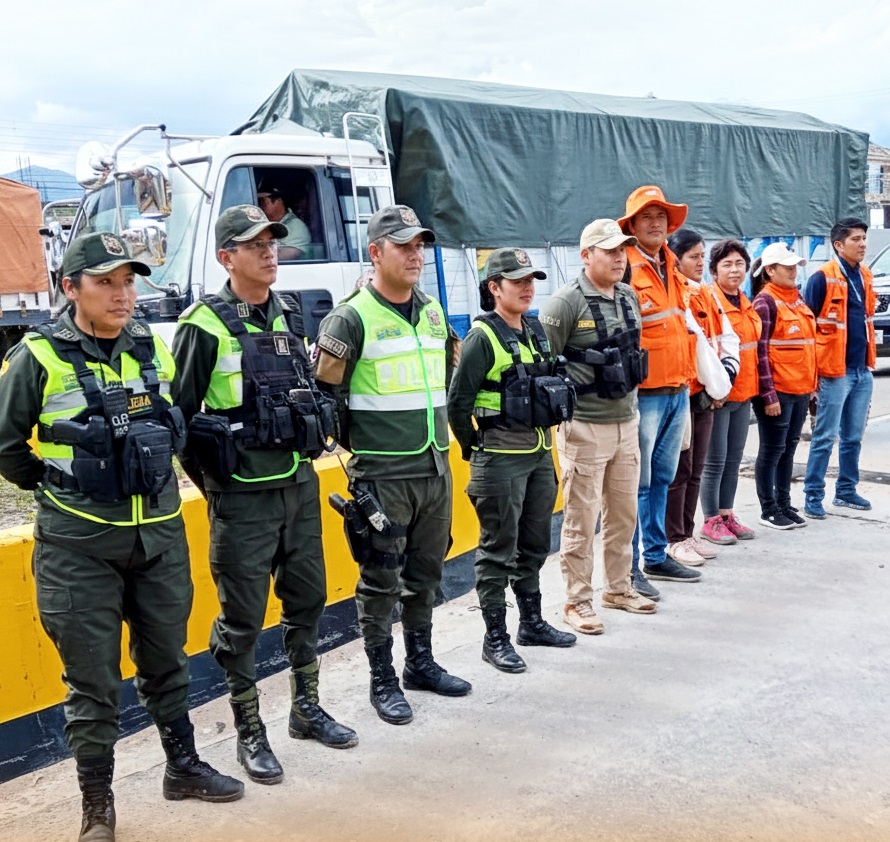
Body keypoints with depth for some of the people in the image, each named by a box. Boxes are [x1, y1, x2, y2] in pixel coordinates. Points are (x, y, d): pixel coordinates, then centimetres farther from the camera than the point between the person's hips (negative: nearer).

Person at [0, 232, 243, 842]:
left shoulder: (155, 350, 6)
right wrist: (53, 487, 3)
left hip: (161, 534, 4)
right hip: (79, 545, -4)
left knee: (166, 660, 18)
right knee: (93, 680, 4)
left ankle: (184, 767, 35)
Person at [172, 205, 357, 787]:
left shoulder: (290, 320, 10)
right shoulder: (206, 325, -10)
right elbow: (179, 413, -9)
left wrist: (307, 457, 13)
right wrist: (213, 483, -6)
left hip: (300, 484, 7)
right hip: (243, 497, -6)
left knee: (308, 598, 16)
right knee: (243, 618, 4)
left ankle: (307, 708, 32)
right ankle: (250, 733, 19)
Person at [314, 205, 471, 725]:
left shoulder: (434, 312, 12)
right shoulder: (352, 318, -10)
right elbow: (325, 393, -9)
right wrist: (356, 447, -6)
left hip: (435, 466, 7)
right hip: (382, 474, -6)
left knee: (426, 572, 16)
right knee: (381, 578, 2)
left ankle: (420, 662, 32)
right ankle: (383, 680, 15)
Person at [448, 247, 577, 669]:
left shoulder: (536, 330, 10)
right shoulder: (482, 337, -13)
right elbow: (458, 401, -14)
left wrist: (545, 439, 16)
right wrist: (474, 448, -6)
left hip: (541, 451, 8)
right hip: (501, 457, -7)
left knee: (534, 544, 17)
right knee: (499, 549, 1)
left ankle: (532, 622, 32)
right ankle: (495, 638, 12)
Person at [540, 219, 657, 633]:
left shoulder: (630, 297, 10)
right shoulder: (566, 302, -13)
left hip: (627, 423, 7)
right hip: (585, 428, -7)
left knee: (624, 513, 16)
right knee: (581, 520, 1)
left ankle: (618, 587, 32)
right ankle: (577, 601, 13)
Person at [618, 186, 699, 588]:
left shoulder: (673, 271, 14)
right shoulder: (627, 271, -10)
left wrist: (687, 379, 19)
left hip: (679, 392, 8)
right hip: (644, 394, -8)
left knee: (661, 479, 16)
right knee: (636, 483, -1)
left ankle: (656, 556, 28)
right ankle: (628, 566, 8)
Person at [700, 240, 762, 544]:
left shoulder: (746, 305, 13)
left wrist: (753, 385, 15)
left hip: (743, 392, 8)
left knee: (734, 459, 13)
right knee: (715, 460, 0)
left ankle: (727, 514, 24)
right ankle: (711, 521, 10)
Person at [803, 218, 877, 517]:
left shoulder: (864, 276, 12)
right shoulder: (823, 278, -11)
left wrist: (869, 360, 18)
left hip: (862, 371, 7)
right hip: (835, 372, -7)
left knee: (853, 436, 14)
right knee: (825, 437, -3)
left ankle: (846, 490, 25)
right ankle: (813, 496, 4)